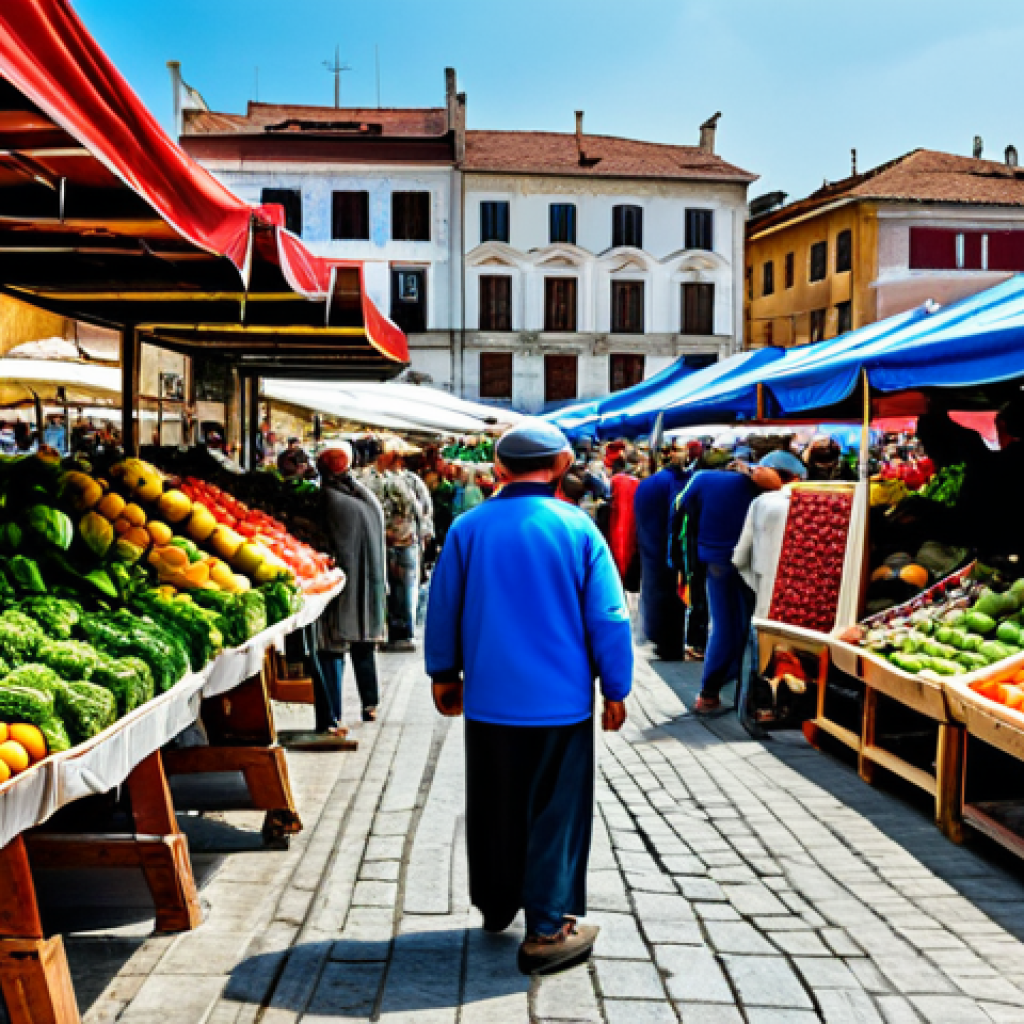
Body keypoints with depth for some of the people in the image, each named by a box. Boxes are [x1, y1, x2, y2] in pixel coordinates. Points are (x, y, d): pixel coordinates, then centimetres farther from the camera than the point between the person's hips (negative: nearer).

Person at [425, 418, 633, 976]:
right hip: (561, 701, -3)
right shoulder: (577, 527, -9)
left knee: (493, 806, 18)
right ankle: (547, 930, 12)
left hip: (488, 700, 3)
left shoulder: (468, 528, -3)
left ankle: (495, 905, 35)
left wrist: (444, 674, 19)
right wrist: (615, 690, 4)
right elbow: (608, 617, -6)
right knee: (555, 812, 7)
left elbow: (442, 609, 5)